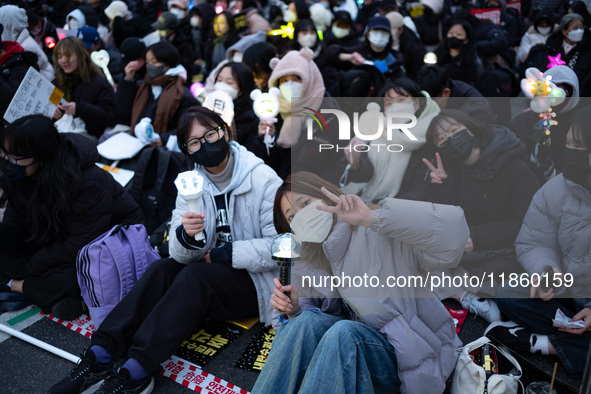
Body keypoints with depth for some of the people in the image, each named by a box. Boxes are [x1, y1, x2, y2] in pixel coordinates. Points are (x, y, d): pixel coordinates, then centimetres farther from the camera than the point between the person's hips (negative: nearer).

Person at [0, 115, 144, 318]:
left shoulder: (88, 184, -33)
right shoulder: (23, 177, -10)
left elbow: (80, 245, -29)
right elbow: (16, 227, -6)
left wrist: (31, 266, -21)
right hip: (61, 240, 8)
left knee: (65, 279, -33)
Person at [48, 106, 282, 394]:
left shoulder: (264, 180, -14)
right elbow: (182, 256, -5)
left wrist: (221, 255, -14)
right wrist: (186, 235, -29)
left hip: (256, 282, -5)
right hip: (212, 271, 5)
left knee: (194, 276, -29)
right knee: (163, 268, -20)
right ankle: (101, 353, -25)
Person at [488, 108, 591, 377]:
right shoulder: (554, 191, -6)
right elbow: (533, 244, -1)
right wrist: (547, 270, -24)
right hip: (569, 295, 4)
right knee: (507, 294, -17)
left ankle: (543, 343, -10)